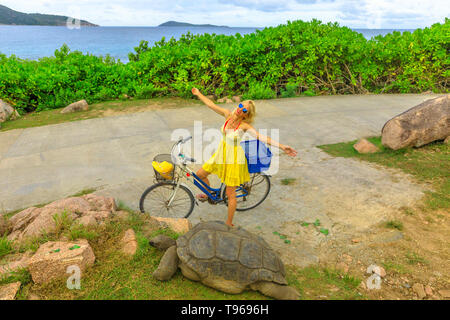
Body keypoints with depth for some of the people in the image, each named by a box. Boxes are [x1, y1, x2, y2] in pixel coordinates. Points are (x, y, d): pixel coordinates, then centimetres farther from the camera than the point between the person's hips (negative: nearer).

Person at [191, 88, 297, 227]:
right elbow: (211, 105, 5)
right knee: (200, 174, 18)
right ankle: (209, 194, 49)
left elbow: (261, 137, -31)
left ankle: (229, 223, 24)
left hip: (234, 159, -6)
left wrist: (282, 147, -42)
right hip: (221, 154, 6)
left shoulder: (244, 125, -21)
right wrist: (198, 94, 15)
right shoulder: (228, 114, -7)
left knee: (230, 194, 4)